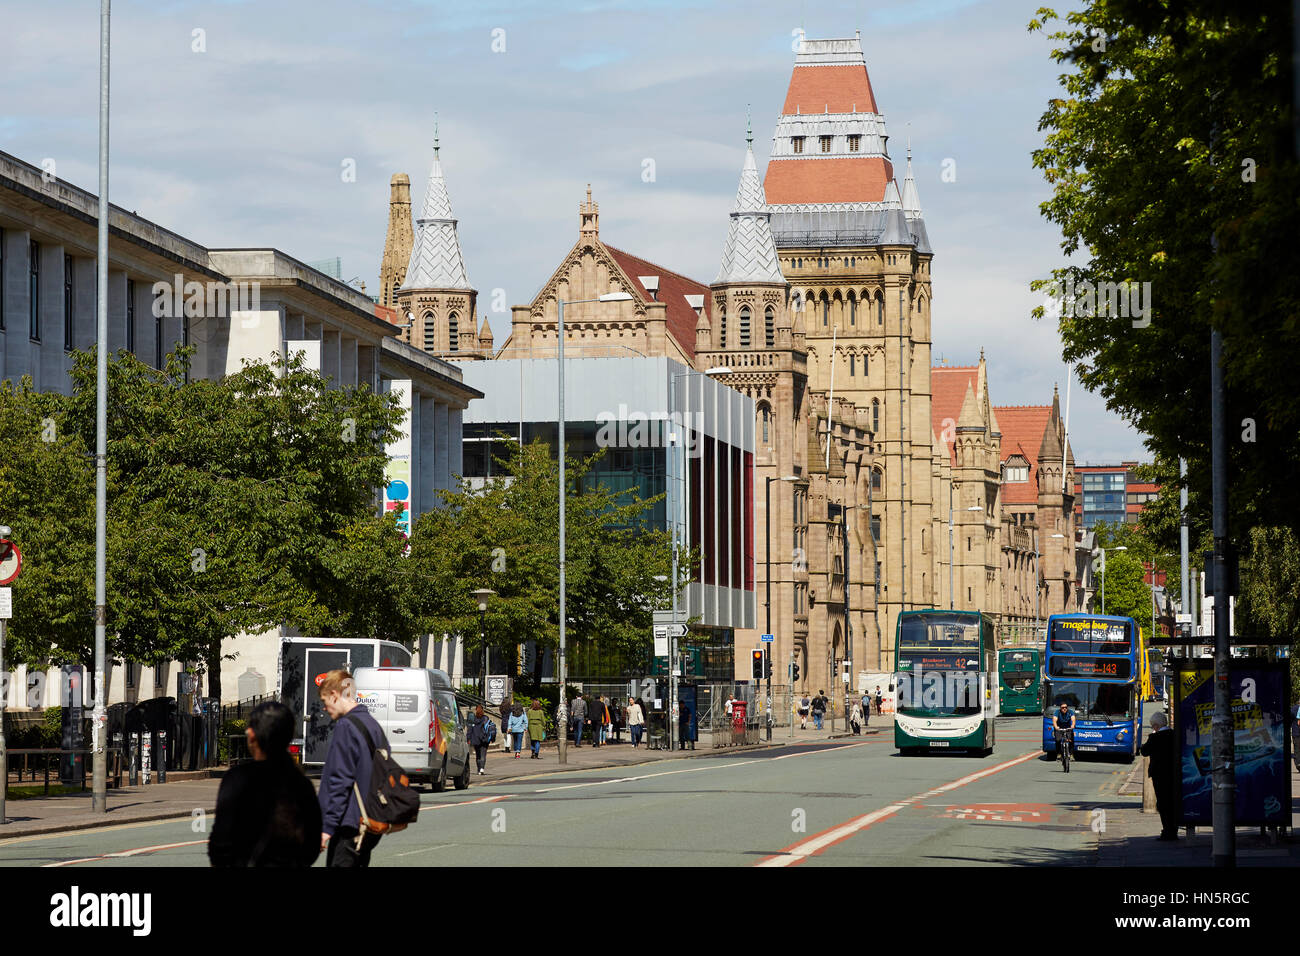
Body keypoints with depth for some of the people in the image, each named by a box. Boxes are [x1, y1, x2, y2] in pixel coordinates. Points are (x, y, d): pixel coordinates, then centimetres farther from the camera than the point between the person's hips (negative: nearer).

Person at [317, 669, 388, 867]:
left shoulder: (346, 726, -12)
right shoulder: (373, 725, 15)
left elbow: (340, 780, -17)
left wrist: (327, 827, -16)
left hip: (349, 826, -9)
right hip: (371, 825, 9)